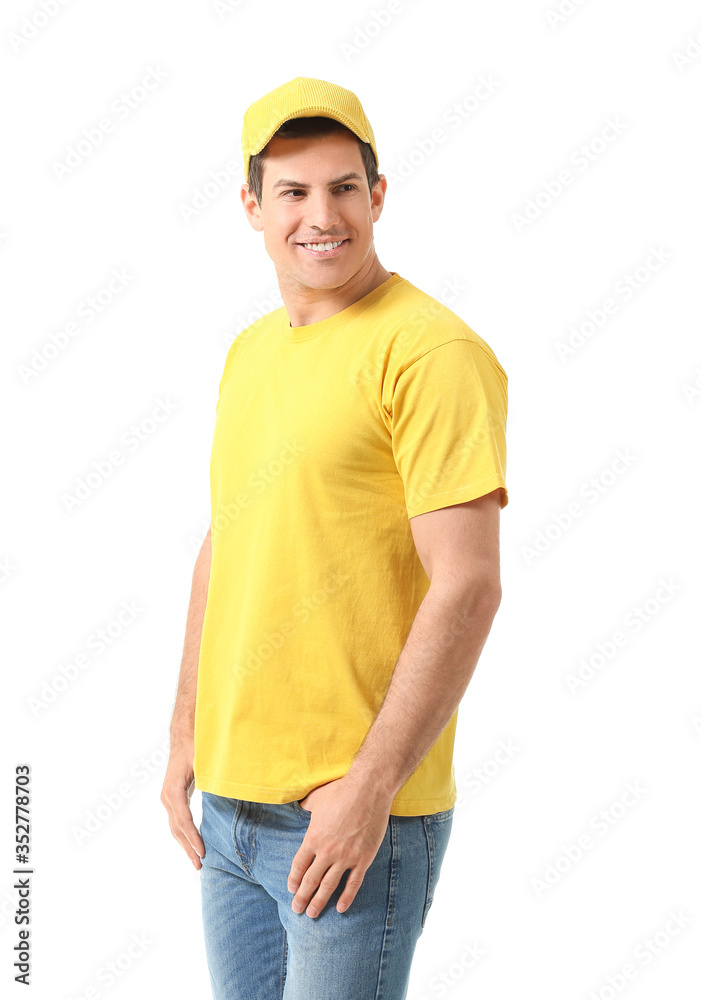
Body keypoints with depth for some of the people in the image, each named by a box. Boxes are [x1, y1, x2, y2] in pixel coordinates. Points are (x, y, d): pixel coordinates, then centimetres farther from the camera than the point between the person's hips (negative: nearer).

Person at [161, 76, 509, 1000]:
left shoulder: (432, 351, -13)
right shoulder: (249, 353, 12)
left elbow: (467, 587, -18)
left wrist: (368, 787, -19)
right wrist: (186, 740, 16)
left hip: (361, 816, -7)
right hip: (228, 801, 7)